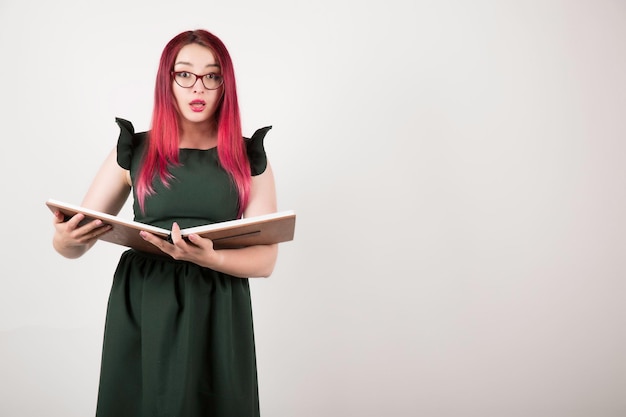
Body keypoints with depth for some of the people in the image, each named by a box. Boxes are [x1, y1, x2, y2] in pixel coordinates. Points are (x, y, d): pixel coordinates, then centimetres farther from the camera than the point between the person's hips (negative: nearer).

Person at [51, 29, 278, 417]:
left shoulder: (249, 157, 3)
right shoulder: (133, 151, 4)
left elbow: (265, 260, -2)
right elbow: (72, 245, 3)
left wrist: (209, 258, -21)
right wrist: (67, 239, -21)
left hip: (217, 315, 0)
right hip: (141, 312, 1)